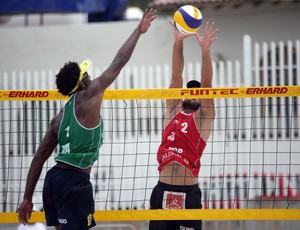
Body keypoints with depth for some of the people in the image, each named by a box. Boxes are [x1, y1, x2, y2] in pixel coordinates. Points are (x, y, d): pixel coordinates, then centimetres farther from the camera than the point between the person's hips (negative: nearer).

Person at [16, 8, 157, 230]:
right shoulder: (88, 97, -5)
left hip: (54, 178, 8)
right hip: (75, 181, -8)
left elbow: (40, 156, 14)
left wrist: (28, 199, 16)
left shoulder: (60, 117, 15)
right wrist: (139, 31, 8)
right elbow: (119, 62, -2)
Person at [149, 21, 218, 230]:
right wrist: (178, 43, -4)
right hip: (163, 191, 3)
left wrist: (205, 50, -17)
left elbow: (206, 84, -5)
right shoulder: (173, 110, 15)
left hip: (189, 193, -3)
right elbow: (176, 76, 6)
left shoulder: (203, 117, 7)